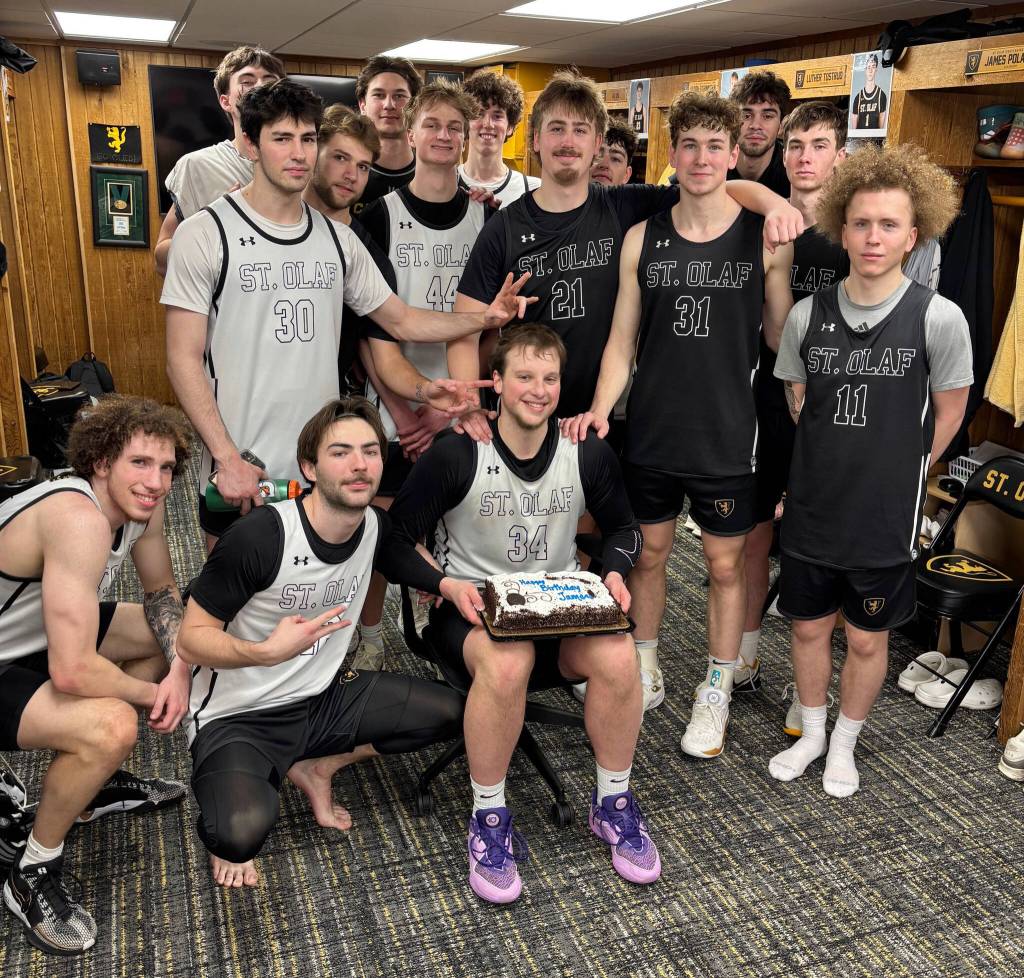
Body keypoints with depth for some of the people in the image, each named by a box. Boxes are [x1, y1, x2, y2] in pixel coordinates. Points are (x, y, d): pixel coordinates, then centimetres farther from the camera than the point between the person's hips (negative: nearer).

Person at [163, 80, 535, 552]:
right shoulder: (206, 233, -7)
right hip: (238, 470, -4)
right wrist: (227, 458, -17)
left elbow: (400, 319, 12)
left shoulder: (338, 238, 7)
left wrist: (484, 318, -3)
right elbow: (184, 359, -9)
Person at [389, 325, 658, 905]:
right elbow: (399, 540, -5)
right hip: (474, 605, -3)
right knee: (508, 662, -38)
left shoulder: (588, 453, -1)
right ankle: (489, 818, -15)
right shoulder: (456, 455, -10)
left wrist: (615, 571, -6)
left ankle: (613, 804, -3)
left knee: (618, 655, -29)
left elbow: (623, 527, 15)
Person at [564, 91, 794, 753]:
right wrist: (600, 409, -10)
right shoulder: (643, 239, 3)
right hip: (651, 431, 2)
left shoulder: (766, 237, -4)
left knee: (726, 564, 10)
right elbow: (623, 339, 5)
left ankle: (716, 691, 28)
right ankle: (645, 668, 37)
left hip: (728, 434, -2)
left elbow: (782, 337, -1)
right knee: (648, 553, 15)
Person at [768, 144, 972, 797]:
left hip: (886, 515, -2)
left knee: (867, 638, 13)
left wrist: (897, 470, 2)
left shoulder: (938, 318, -14)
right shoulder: (808, 314, -5)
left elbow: (948, 415, -2)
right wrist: (837, 461, 8)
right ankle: (812, 733, 39)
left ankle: (845, 743, 36)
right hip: (812, 505, 3)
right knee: (810, 625, 16)